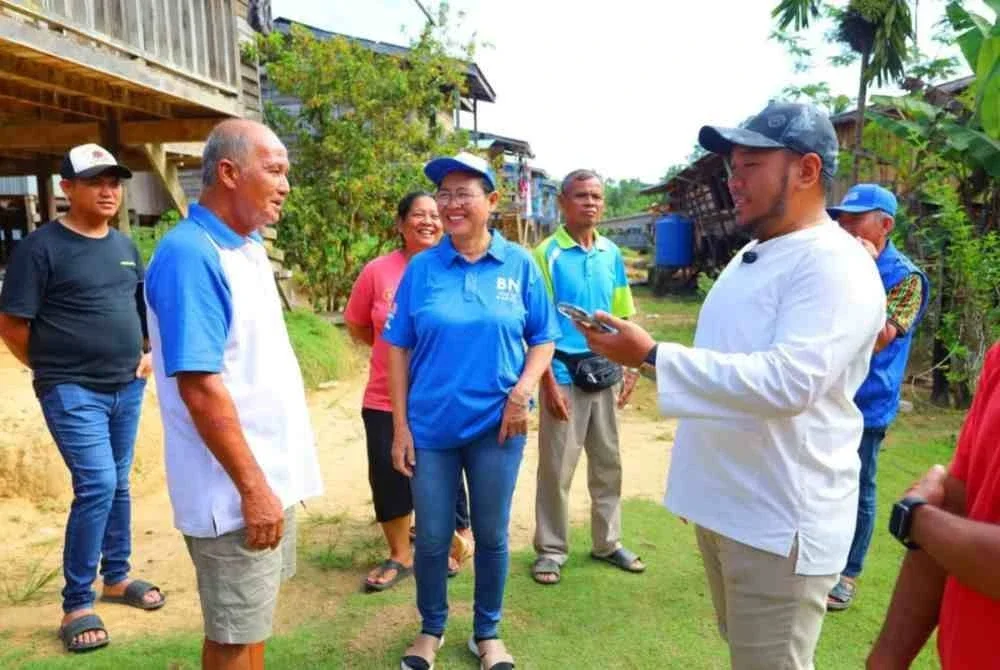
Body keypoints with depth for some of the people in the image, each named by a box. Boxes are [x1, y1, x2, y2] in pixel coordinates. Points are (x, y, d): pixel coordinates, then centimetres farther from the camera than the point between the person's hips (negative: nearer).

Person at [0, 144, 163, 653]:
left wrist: (147, 354, 9)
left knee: (118, 484, 15)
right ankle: (76, 605, 2)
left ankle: (117, 577, 32)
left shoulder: (125, 246, 9)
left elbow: (143, 306, 21)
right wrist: (51, 370, -2)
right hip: (72, 392, -6)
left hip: (127, 388, 6)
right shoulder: (41, 246, -11)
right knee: (96, 485, -14)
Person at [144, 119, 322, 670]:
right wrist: (252, 487, -22)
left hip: (272, 471, 9)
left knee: (254, 615, 23)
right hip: (236, 488, -9)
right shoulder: (190, 255, -21)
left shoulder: (248, 246, 8)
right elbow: (199, 385, -25)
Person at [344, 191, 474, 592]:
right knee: (388, 479, 11)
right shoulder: (377, 271, -5)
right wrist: (393, 349, 3)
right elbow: (356, 326, 8)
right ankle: (399, 557, 33)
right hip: (386, 400, 2)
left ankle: (454, 544, 38)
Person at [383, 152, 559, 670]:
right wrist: (400, 425, -3)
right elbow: (399, 350, 0)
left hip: (496, 425, 0)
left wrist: (522, 391, -14)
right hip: (431, 426, 0)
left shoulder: (519, 264, -2)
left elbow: (543, 339, 3)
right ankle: (431, 628, 36)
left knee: (492, 535, 13)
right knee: (431, 538, 11)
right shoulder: (421, 268, -2)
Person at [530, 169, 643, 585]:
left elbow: (621, 316, 13)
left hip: (605, 372, 5)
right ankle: (551, 549, 19)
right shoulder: (547, 253, -9)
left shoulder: (611, 253, 6)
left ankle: (607, 542, 30)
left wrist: (630, 369, 8)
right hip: (565, 374, -5)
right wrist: (549, 383, -15)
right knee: (556, 468, 4)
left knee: (608, 463, 14)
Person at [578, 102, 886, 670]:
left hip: (779, 520, -9)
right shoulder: (752, 256, 13)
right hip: (724, 504, 9)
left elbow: (788, 382, -31)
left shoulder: (835, 265, -18)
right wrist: (697, 480, 23)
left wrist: (653, 356, -30)